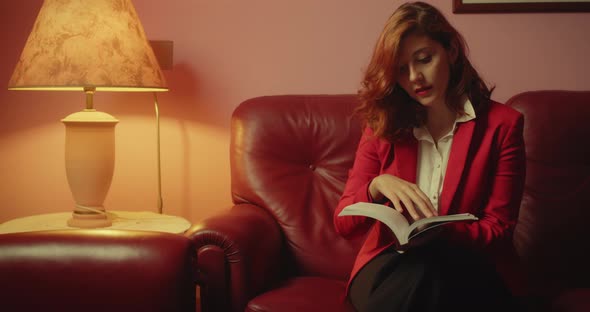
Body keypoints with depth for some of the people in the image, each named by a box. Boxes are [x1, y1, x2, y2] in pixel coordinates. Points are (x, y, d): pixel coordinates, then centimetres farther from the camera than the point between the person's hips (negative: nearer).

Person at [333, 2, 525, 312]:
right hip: (390, 269, 2)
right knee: (414, 276, -35)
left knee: (427, 271, -37)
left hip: (465, 274, -1)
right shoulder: (382, 126, 7)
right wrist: (377, 186, -20)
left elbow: (498, 233, -2)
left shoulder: (501, 124, 0)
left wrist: (441, 232, -23)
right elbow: (344, 224, 2)